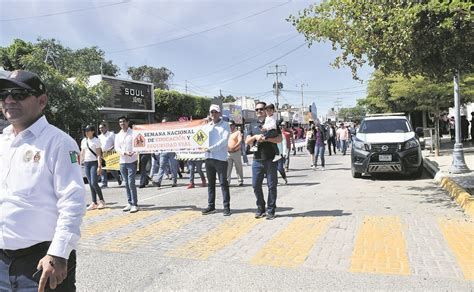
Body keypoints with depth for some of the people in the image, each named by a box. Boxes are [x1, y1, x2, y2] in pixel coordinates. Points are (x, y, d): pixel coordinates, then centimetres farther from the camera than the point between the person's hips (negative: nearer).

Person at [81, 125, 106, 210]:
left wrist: (99, 166, -15)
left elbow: (99, 154, -9)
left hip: (94, 163, -6)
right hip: (86, 163, 6)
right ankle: (94, 203, 10)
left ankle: (102, 201, 6)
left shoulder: (96, 141, -5)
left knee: (94, 183, -10)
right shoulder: (83, 141, 12)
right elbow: (82, 153, 17)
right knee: (90, 184, 5)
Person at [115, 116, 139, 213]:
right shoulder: (118, 135, 13)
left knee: (131, 182, -10)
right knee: (126, 183, 9)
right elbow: (117, 148, 4)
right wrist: (125, 153, -15)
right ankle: (130, 203, 17)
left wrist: (135, 152, -24)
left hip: (132, 161, -5)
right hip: (122, 162, 5)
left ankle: (135, 204, -5)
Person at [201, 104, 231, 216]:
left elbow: (224, 141, -13)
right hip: (209, 158, 6)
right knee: (210, 183, 12)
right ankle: (211, 206, 20)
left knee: (223, 183, -2)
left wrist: (210, 148, -19)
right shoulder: (207, 126, 16)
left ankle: (226, 207, 4)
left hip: (220, 158, -6)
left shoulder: (224, 125, -2)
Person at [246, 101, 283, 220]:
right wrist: (255, 137, -8)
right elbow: (247, 141, 11)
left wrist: (266, 139, -17)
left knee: (271, 185, 1)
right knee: (256, 185, 4)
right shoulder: (253, 125, 16)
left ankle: (270, 210, 11)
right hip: (257, 160, 4)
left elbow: (279, 139, -4)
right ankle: (260, 208, 21)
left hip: (270, 160, -3)